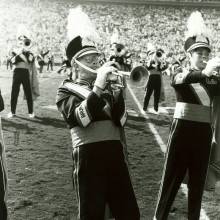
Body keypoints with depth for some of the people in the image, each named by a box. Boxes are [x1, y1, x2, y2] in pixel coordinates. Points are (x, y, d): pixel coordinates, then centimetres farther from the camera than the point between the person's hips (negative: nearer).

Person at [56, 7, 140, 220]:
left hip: (115, 153, 5)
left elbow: (120, 121, 3)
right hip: (89, 156, -4)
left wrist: (118, 91, -8)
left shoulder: (107, 86, 16)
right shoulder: (66, 90, 4)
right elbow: (80, 118, -17)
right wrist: (98, 87, -23)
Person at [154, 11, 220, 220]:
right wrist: (203, 72, -44)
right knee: (171, 178, 5)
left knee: (198, 180, 12)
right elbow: (181, 79, -26)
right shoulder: (180, 72, -2)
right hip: (182, 130, -3)